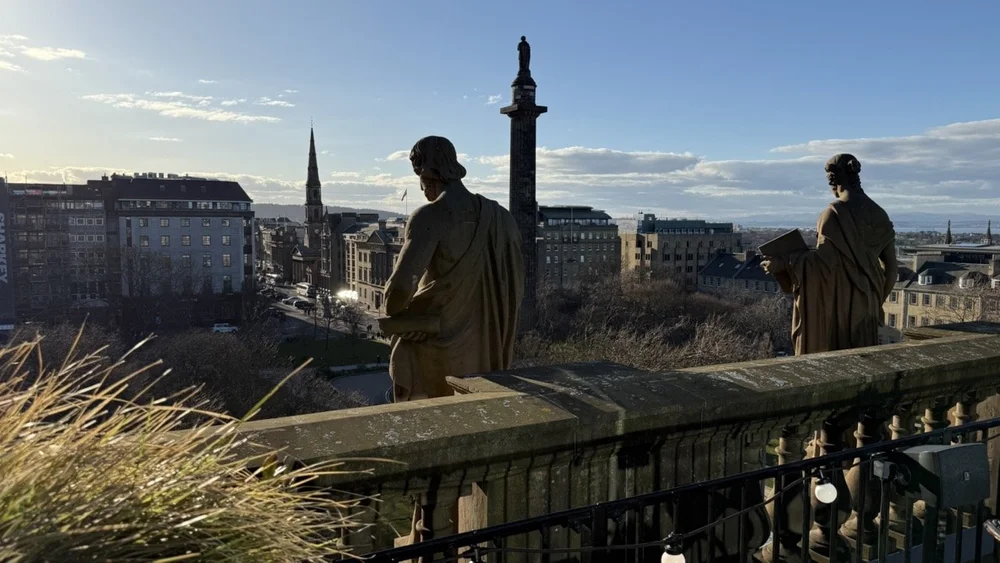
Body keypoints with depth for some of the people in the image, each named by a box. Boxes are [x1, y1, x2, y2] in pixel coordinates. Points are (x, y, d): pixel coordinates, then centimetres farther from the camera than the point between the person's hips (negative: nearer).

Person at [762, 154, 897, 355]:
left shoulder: (834, 213, -14)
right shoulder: (877, 213, 7)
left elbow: (823, 260, -22)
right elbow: (890, 263, 10)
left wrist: (784, 264, -16)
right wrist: (876, 294, 20)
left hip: (836, 302, -7)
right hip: (865, 302, 7)